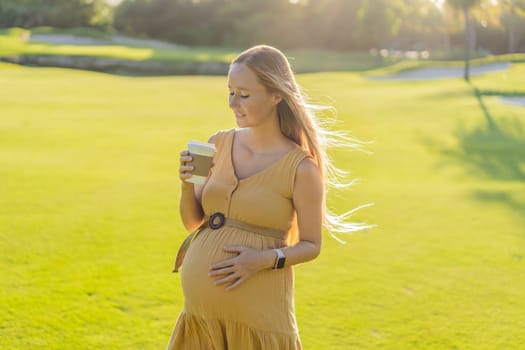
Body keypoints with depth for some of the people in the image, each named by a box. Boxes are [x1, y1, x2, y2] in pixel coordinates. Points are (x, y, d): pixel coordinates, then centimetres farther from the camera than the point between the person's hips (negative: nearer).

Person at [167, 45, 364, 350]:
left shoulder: (301, 168, -12)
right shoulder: (220, 144, 2)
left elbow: (311, 245, -3)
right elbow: (193, 222, 8)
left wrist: (266, 259, -19)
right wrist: (187, 185, -9)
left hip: (256, 310, -4)